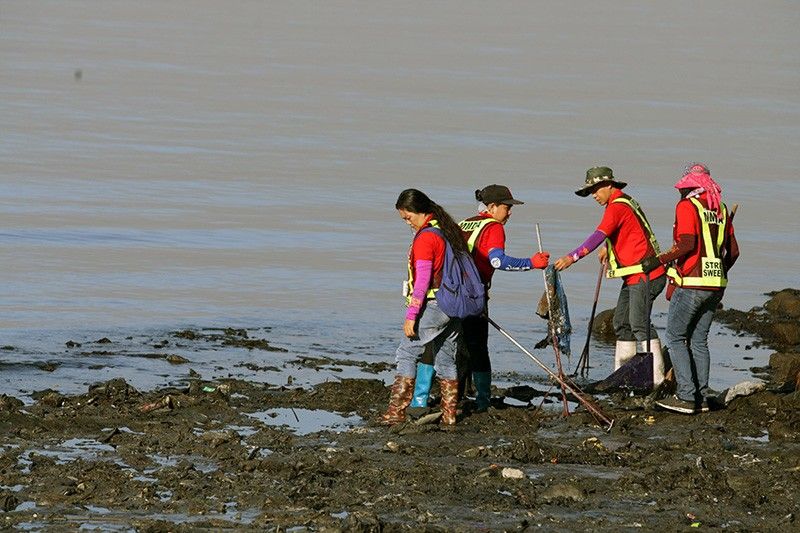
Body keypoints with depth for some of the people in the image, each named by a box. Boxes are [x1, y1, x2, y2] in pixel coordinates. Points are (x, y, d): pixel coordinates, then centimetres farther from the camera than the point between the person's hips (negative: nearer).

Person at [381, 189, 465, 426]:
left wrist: (411, 315, -17)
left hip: (434, 305, -8)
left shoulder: (425, 238, -15)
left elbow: (422, 280, -19)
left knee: (407, 352, -3)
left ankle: (397, 411, -8)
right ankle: (449, 414, 13)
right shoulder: (450, 230, 12)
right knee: (446, 358, 13)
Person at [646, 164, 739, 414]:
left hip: (691, 283, -7)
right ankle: (701, 397, 11)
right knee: (699, 340, 14)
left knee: (675, 337, 0)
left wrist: (658, 261, -12)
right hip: (716, 286, 7)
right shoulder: (721, 210, 12)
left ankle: (686, 396, -10)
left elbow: (687, 244, -19)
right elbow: (733, 251, 12)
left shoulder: (686, 206, -8)